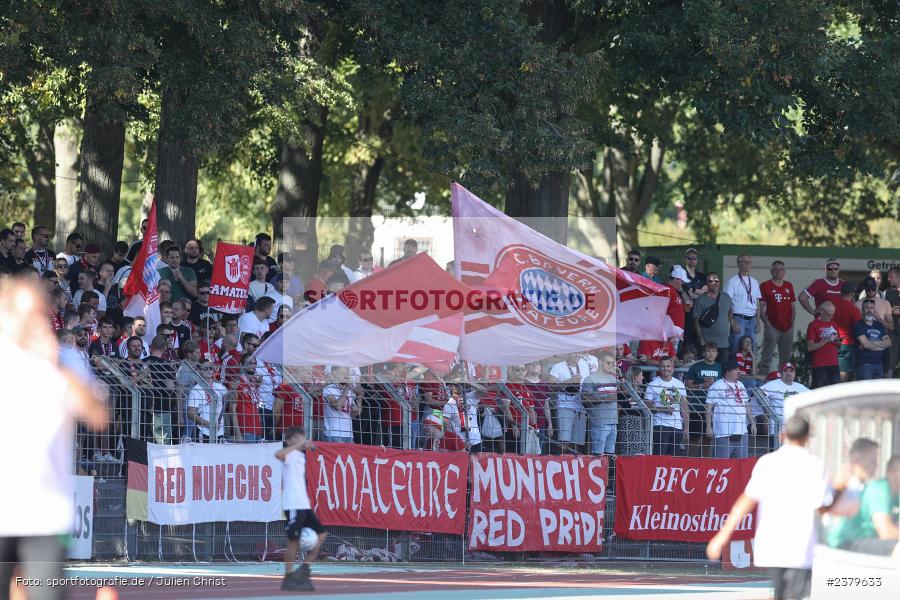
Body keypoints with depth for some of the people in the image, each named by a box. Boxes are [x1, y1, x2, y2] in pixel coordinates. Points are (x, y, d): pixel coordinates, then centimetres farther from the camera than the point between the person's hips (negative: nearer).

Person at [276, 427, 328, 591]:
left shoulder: (301, 456, 19)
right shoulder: (289, 454, -6)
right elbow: (278, 454, -32)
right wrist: (298, 445, -28)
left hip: (304, 504, 9)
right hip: (293, 505, -9)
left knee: (321, 535, 9)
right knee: (294, 540, -7)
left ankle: (303, 571, 12)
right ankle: (288, 578, -1)